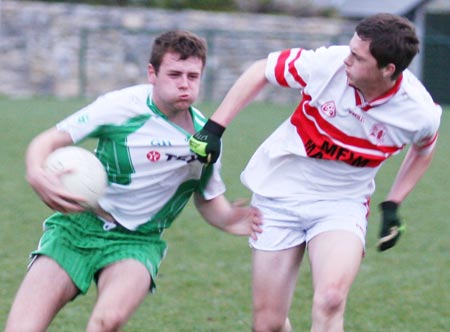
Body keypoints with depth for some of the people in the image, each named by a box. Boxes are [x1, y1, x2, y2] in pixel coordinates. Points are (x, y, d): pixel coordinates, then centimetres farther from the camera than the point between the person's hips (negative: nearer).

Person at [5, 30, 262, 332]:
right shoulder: (122, 106, -12)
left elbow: (209, 199, 14)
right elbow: (48, 141, -10)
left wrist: (228, 220, -10)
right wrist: (36, 174, -34)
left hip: (137, 242, 1)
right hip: (78, 227, -1)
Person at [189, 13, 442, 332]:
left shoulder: (419, 113, -18)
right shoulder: (328, 64, -22)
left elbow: (423, 150, 8)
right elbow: (260, 72, -3)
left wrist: (393, 205, 3)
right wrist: (214, 128, -7)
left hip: (343, 204, -1)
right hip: (279, 194, 1)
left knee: (330, 300, -29)